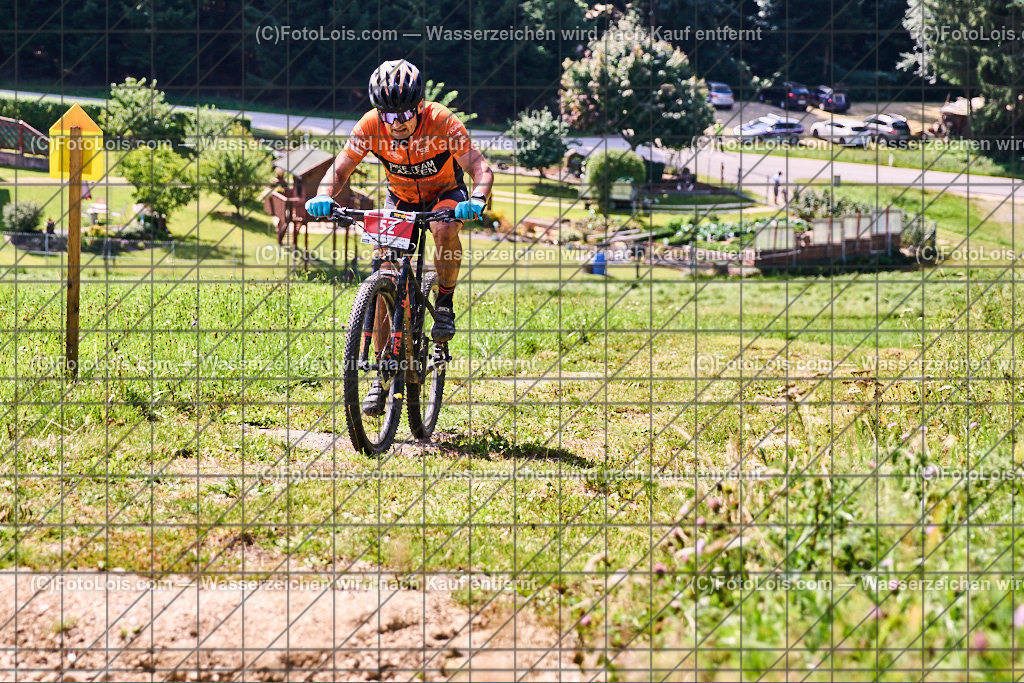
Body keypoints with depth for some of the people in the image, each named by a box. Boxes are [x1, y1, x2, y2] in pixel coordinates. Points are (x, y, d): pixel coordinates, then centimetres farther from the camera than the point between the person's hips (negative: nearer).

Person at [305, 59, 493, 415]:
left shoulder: (442, 122, -31)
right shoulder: (371, 125, -24)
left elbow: (479, 166, -35)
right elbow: (341, 168, -19)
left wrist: (477, 200, -55)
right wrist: (324, 196, -40)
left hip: (445, 193, -2)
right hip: (401, 198, 2)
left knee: (445, 228, -37)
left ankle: (445, 302, -11)